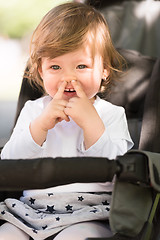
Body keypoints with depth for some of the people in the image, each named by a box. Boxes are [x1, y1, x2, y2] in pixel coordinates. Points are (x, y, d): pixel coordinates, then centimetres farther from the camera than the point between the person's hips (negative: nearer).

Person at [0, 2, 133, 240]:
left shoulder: (111, 115, 4)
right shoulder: (33, 110, 11)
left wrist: (91, 122, -17)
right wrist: (41, 125, -13)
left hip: (88, 217, -3)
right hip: (32, 213, 3)